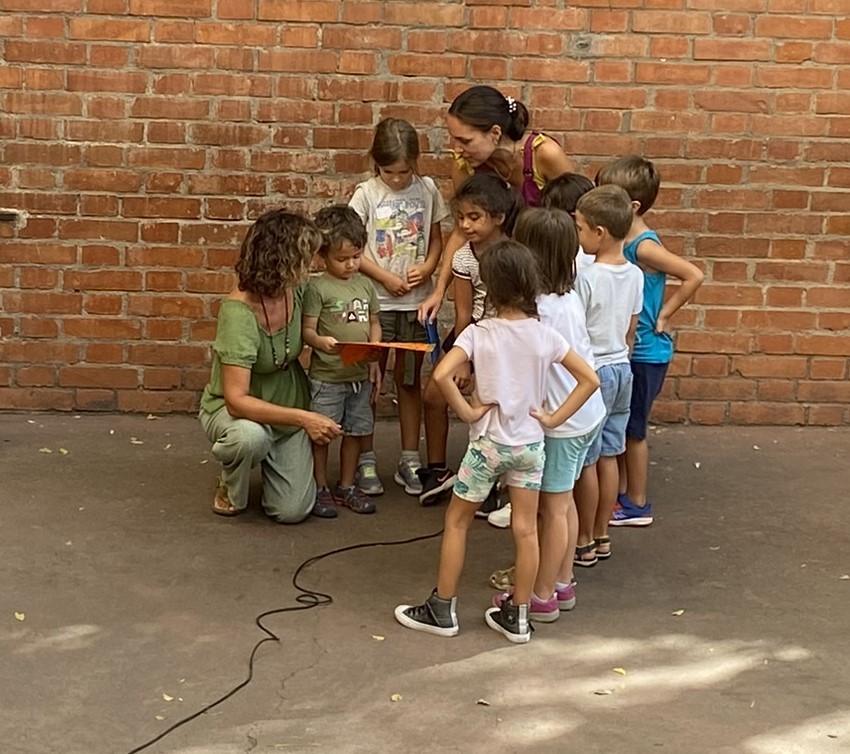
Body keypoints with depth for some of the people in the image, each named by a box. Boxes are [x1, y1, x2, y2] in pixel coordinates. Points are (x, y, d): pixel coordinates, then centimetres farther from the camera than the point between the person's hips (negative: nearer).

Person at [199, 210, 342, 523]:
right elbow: (237, 400, -35)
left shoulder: (297, 290, -13)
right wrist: (302, 418, -41)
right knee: (250, 436, -41)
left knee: (292, 511, -9)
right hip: (232, 409, -5)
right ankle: (230, 488, -4)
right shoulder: (239, 312, -31)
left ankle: (272, 460, 26)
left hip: (287, 407, 5)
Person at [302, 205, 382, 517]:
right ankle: (320, 489, 17)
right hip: (326, 376, -5)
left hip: (360, 375, 5)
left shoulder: (365, 285, 7)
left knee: (355, 431, 14)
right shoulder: (318, 288, -9)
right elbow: (307, 329, -11)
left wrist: (374, 362, 5)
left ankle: (346, 486, 28)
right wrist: (321, 342, -32)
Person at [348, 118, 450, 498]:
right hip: (376, 300, -2)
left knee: (410, 380, 11)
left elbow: (436, 239, 8)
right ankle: (366, 460, 13)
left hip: (416, 301, 2)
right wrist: (384, 277, -15)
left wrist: (427, 268, -11)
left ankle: (409, 460, 20)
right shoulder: (366, 193, -6)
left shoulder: (427, 190, 1)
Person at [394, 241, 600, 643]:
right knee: (526, 528, 9)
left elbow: (441, 374, -27)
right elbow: (589, 379, -4)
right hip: (530, 442, 3)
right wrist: (554, 418, -3)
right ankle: (517, 617, 18)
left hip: (488, 443, -3)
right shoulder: (546, 335, -5)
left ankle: (442, 610, 20)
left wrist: (467, 411, -14)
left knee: (456, 520, 13)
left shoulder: (479, 333, -13)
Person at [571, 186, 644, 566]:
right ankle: (601, 535, 24)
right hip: (622, 368, 7)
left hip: (592, 372, -7)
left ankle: (583, 543, 13)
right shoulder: (635, 275, 2)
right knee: (607, 456, 14)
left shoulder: (587, 278, -20)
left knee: (585, 461, 3)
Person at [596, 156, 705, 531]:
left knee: (632, 429, 5)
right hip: (622, 349, 8)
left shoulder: (644, 247, -22)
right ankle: (621, 493, 32)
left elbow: (694, 276, -29)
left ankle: (636, 505, 19)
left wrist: (662, 316, -21)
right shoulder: (622, 242, 2)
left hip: (644, 353, -8)